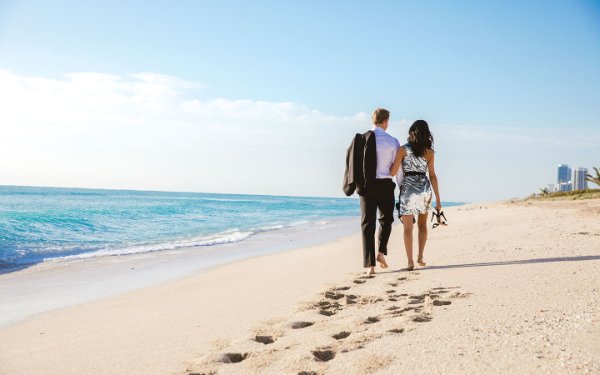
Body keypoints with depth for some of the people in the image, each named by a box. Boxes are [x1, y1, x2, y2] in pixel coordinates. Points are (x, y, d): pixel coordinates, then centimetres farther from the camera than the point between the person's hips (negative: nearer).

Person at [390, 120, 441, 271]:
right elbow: (432, 176, 1)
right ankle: (420, 257, 17)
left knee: (408, 228, 1)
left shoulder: (403, 149, -3)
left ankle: (410, 262, -4)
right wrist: (438, 199, 4)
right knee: (422, 224, 20)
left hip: (408, 189, -2)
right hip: (425, 189, 2)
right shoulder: (429, 152, 2)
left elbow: (393, 172, -6)